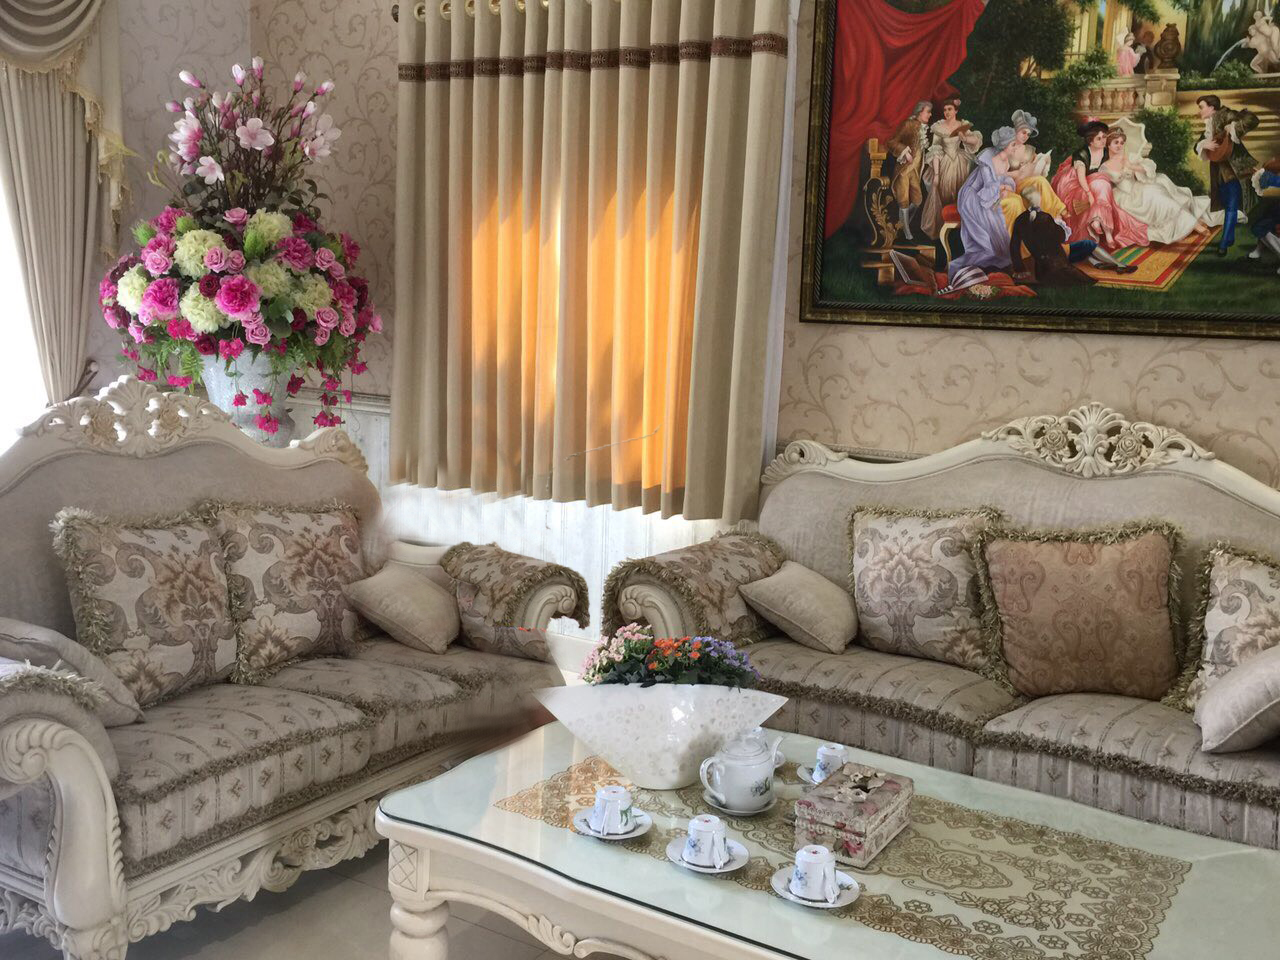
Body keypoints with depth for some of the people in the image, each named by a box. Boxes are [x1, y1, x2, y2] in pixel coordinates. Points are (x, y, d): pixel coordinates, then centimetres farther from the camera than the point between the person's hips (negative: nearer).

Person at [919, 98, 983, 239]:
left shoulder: (963, 126, 0)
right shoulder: (939, 127, -5)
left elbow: (977, 140, -12)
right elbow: (935, 151, -8)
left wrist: (964, 138, -33)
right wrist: (936, 173, -13)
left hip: (960, 164, 2)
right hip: (944, 164, -2)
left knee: (960, 195, 7)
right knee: (942, 195, 1)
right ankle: (939, 227, 12)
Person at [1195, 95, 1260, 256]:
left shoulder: (1225, 115, -8)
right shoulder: (1209, 127, 16)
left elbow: (1252, 120, -17)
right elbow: (1197, 147, 9)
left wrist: (1232, 129, -22)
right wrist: (1204, 144, -11)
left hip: (1235, 169, -8)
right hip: (1220, 172, 9)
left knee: (1231, 207, -6)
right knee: (1227, 205, 18)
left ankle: (1224, 244, -8)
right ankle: (1229, 238, 30)